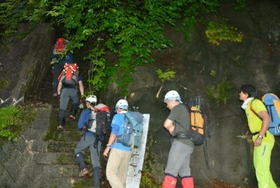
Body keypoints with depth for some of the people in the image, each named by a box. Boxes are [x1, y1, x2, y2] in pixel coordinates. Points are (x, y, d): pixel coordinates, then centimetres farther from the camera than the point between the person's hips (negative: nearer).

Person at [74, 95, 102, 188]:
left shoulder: (86, 111, -1)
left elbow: (80, 125, -5)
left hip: (88, 136, -4)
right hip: (98, 138, 4)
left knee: (78, 150, 23)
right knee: (96, 161, 6)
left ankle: (83, 168, 0)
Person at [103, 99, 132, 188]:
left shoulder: (117, 117, 0)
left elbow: (114, 132, -11)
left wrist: (108, 147, -10)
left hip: (118, 148, -6)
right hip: (128, 150, 6)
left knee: (110, 173, -7)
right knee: (122, 175, 10)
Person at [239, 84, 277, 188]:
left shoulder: (255, 102, -10)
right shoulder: (248, 105, 18)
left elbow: (267, 118, -20)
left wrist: (260, 137, -24)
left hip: (264, 139, -10)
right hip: (259, 139, 10)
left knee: (261, 170, -10)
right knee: (260, 168, 15)